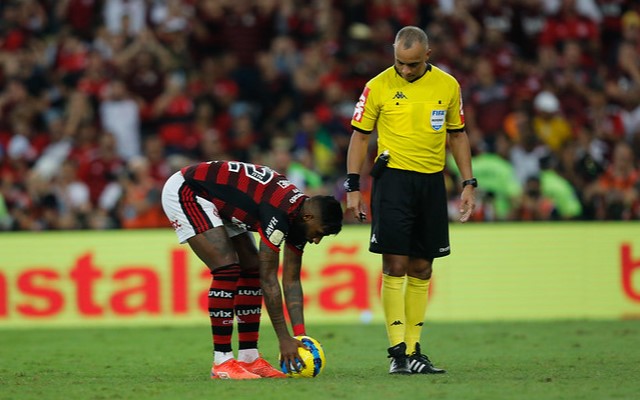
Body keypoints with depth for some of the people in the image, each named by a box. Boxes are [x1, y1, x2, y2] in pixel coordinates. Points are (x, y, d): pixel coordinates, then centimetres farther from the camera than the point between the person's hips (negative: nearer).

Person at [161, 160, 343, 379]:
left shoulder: (299, 216, -3)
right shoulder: (279, 213, -31)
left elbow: (291, 280, 3)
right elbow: (269, 279, -26)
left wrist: (301, 335, -4)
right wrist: (285, 339, -22)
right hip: (184, 192, -10)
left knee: (251, 269, 4)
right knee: (227, 268, -19)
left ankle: (249, 358, 7)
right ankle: (222, 363, -14)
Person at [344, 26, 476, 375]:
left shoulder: (447, 86, 6)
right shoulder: (379, 87, -3)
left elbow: (457, 135, 15)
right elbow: (360, 136, 2)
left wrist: (469, 183, 8)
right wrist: (352, 187, -4)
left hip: (432, 182, 4)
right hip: (393, 179, -4)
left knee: (421, 270, 6)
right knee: (395, 267, -8)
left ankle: (413, 350, 11)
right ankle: (397, 350, -8)